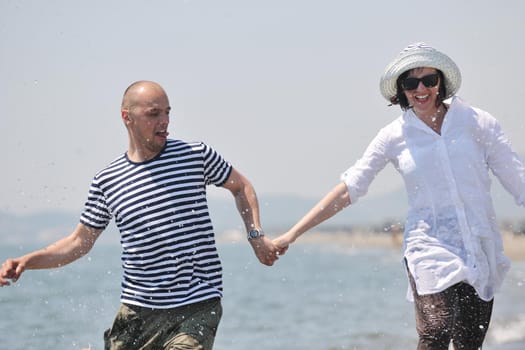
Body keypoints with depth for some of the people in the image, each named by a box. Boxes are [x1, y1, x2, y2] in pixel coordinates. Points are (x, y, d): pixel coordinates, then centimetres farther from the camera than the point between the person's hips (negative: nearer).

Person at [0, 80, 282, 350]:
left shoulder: (196, 154, 0)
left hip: (197, 310, -2)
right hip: (137, 312, 3)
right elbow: (79, 242, 11)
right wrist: (26, 262, -2)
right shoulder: (107, 181, 4)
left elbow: (241, 186, 16)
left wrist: (255, 235, 3)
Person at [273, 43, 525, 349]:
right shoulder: (395, 136, 4)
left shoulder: (477, 122, 3)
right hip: (430, 249, -2)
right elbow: (348, 189, 6)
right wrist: (292, 235, 2)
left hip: (483, 253, 2)